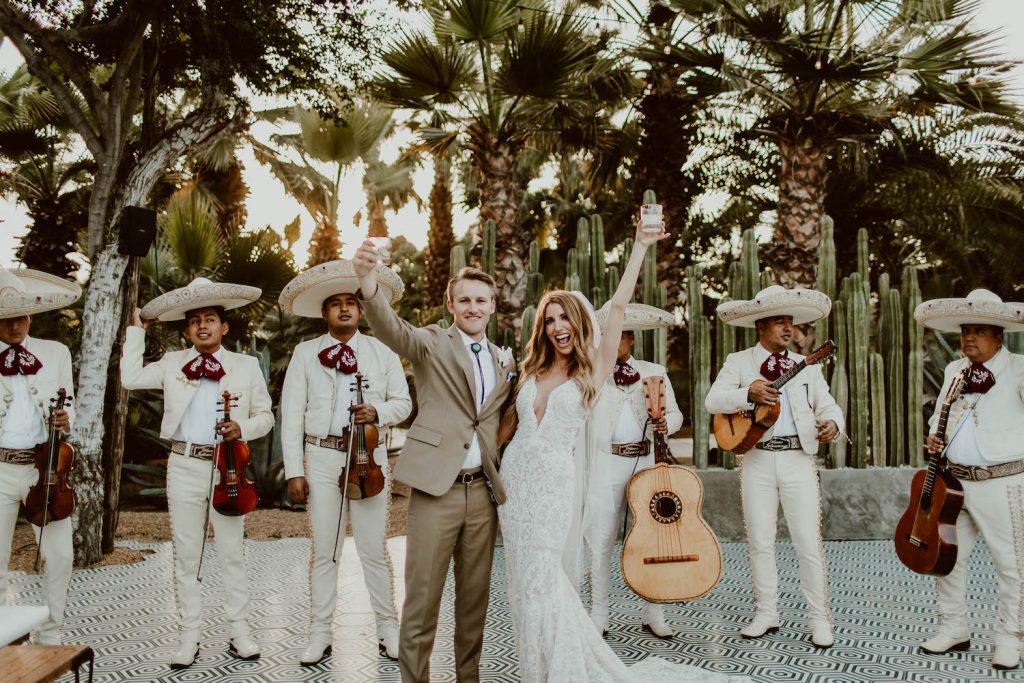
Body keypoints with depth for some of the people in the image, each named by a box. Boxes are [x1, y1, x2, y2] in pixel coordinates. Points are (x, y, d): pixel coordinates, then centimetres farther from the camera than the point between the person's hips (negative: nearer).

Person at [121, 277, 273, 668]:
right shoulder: (173, 363, 9)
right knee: (186, 556, 8)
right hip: (184, 467, 1)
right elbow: (130, 378, -2)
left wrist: (243, 428, -14)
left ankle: (239, 633, 16)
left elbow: (265, 416, 7)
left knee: (232, 554, 5)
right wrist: (138, 329, 5)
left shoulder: (247, 366, 5)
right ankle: (189, 637, 18)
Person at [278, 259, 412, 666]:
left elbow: (403, 402, 8)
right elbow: (291, 415, 1)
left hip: (369, 456, 0)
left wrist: (378, 412, -14)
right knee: (324, 551, 8)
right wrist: (294, 471, -5)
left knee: (374, 549, 4)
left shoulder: (383, 352, 6)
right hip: (322, 457, 0)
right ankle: (320, 634, 20)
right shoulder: (306, 353, 4)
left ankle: (388, 628, 18)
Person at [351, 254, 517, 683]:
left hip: (483, 488, 5)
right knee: (422, 598, -1)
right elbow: (391, 329, -23)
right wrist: (368, 281, -42)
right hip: (436, 486, -4)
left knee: (475, 595, 14)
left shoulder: (505, 361, 14)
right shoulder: (432, 343, -1)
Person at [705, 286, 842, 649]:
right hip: (757, 459, 0)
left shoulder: (808, 366, 13)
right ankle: (766, 614, 20)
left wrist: (832, 424, -15)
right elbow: (713, 400, -7)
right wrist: (749, 394, -22)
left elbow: (828, 405, 7)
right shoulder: (739, 361, 5)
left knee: (809, 543, -2)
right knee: (760, 541, 6)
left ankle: (819, 618, 10)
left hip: (799, 459, 1)